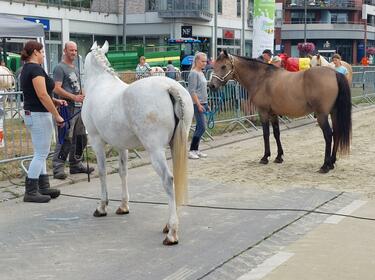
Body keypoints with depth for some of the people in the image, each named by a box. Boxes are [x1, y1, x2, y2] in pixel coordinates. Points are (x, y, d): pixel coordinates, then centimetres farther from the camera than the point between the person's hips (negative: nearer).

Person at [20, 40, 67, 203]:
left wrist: (55, 101, 11)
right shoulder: (36, 69, -16)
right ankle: (30, 192, -4)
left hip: (31, 114, 10)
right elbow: (42, 95, -22)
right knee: (41, 154, -5)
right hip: (39, 115, -10)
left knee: (40, 154, 16)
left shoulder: (26, 69, 14)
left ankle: (43, 187, 22)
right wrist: (57, 116, -18)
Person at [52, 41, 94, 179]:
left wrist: (83, 96, 12)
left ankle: (76, 165, 23)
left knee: (80, 138, 13)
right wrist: (74, 97, -23)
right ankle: (58, 168, -8)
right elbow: (57, 89, -16)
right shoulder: (60, 68, -7)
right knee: (65, 139, -12)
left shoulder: (75, 68, 20)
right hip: (67, 107, -9)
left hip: (78, 107, 9)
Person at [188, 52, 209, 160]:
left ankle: (196, 150, 15)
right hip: (198, 104, -9)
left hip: (203, 103, 9)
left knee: (200, 127, 10)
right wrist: (199, 104, -21)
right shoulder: (194, 73, -12)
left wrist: (206, 104, 20)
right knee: (202, 127, -12)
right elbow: (192, 91, -17)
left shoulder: (201, 73, 15)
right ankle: (191, 150, -8)